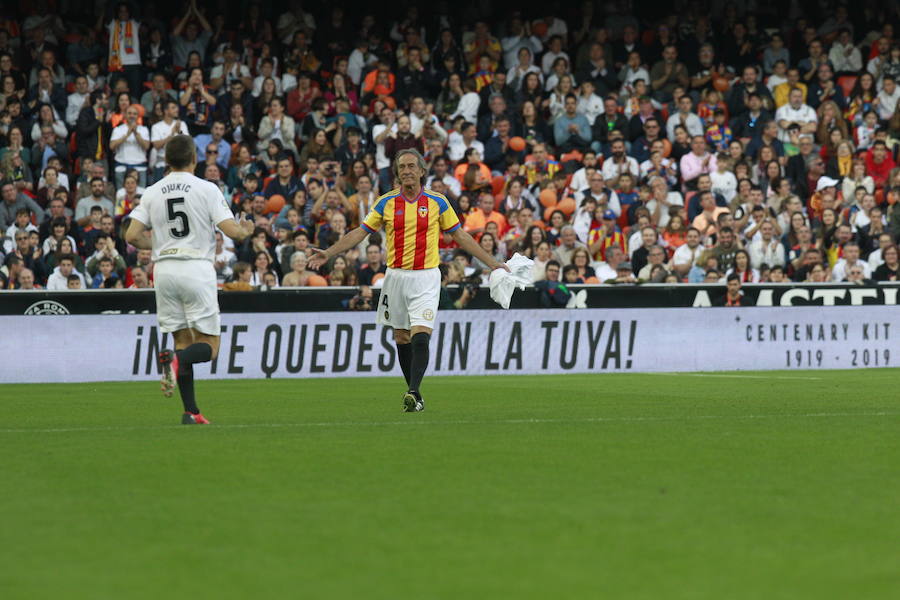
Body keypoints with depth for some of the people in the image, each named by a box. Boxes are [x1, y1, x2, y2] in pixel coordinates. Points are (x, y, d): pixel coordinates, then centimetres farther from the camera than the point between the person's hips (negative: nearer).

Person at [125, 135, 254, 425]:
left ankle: (191, 411, 3)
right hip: (197, 268, -4)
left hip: (164, 269, 4)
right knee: (209, 344, 2)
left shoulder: (152, 193, 6)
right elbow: (232, 232, -9)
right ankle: (176, 359, -30)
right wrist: (246, 230, 15)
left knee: (182, 338, 11)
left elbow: (132, 236, 1)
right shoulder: (206, 189, -4)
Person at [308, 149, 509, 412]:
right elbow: (360, 232, 8)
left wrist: (492, 263, 7)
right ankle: (415, 396, 16)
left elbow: (460, 236, 9)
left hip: (426, 277, -3)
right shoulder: (386, 203, 4)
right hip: (396, 276, 3)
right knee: (402, 338, 6)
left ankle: (414, 392, -26)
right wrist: (328, 253, -1)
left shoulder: (437, 202, 1)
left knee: (420, 336, -18)